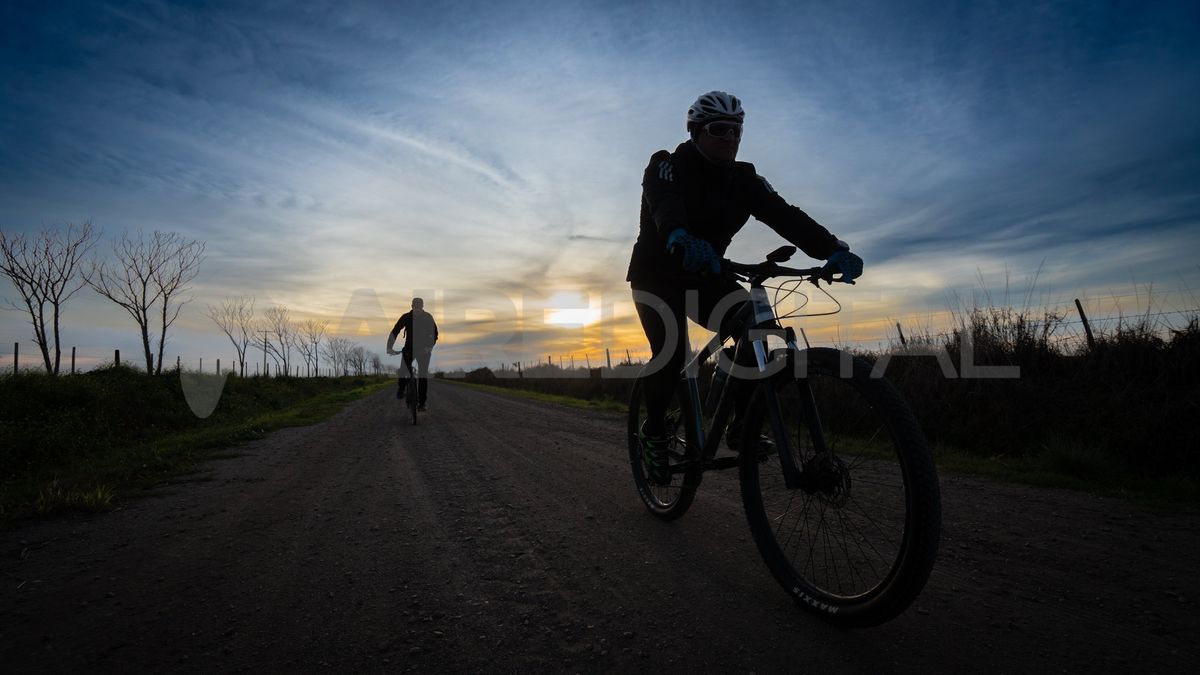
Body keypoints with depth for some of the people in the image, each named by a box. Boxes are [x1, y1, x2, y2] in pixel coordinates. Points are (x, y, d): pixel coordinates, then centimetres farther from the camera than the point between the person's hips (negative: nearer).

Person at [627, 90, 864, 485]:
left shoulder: (743, 179, 0)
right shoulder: (667, 166, -13)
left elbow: (782, 213, -17)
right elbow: (664, 204, -36)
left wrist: (832, 248, -35)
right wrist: (680, 239, -60)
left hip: (703, 277, 4)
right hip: (657, 276, -4)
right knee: (671, 353, -24)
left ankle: (742, 426, -9)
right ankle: (654, 434, -1)